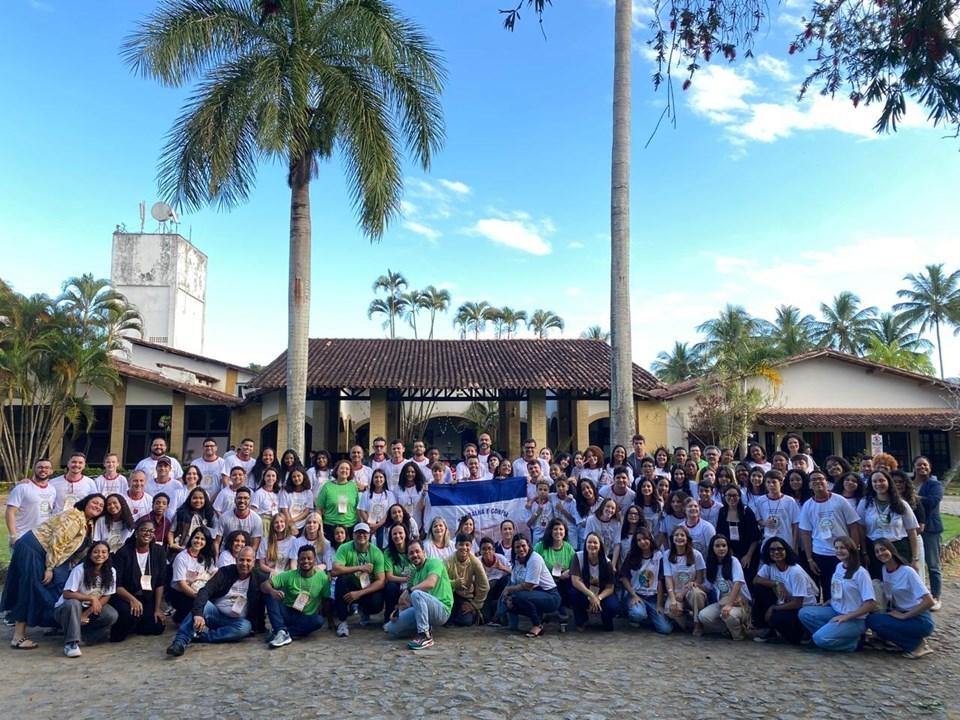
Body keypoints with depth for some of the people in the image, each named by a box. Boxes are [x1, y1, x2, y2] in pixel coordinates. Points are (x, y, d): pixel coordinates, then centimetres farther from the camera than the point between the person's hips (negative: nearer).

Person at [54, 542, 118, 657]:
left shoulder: (111, 572, -10)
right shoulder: (80, 570, -21)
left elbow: (106, 597, -7)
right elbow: (67, 594, -25)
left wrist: (87, 613, -18)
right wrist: (91, 598, -30)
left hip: (90, 609, 4)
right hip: (66, 608, -3)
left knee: (112, 615, -23)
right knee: (73, 603, -38)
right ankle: (71, 643, -26)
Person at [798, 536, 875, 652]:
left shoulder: (861, 573, -15)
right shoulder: (839, 566, 8)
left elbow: (871, 604, -18)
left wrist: (846, 617, -19)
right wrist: (823, 605, 5)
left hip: (854, 619, -7)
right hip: (835, 611, 7)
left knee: (820, 638, -25)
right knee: (804, 612, -14)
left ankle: (854, 640, -1)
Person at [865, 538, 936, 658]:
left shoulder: (907, 572, -19)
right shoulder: (884, 569, 4)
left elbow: (929, 602, -24)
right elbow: (887, 595, 14)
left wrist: (903, 616, -20)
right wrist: (884, 611, -5)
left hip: (919, 619, -8)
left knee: (874, 621, -24)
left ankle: (917, 644, -8)